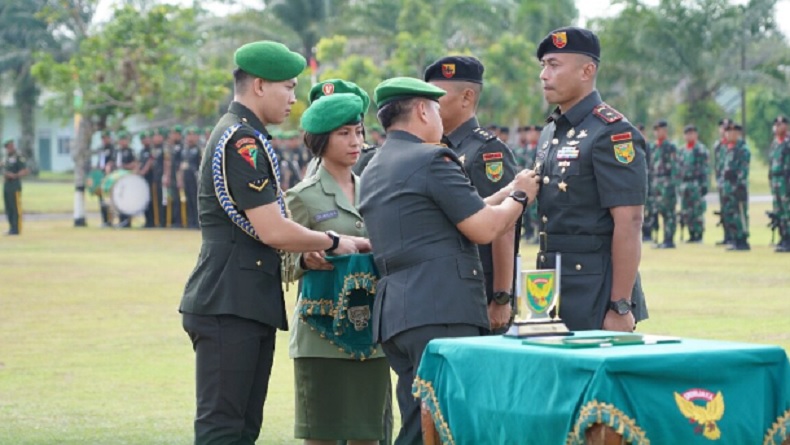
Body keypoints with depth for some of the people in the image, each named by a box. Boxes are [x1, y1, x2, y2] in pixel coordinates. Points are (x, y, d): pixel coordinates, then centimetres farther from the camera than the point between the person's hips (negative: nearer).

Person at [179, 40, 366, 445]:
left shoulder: (243, 137, 19)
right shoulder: (242, 142, -14)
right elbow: (273, 231, -19)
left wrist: (306, 251, 10)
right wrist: (332, 243, -4)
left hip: (249, 304, 10)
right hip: (229, 305, -10)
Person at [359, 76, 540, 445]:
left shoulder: (374, 170, 21)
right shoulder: (431, 159, -7)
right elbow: (483, 230, -8)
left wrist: (504, 195, 27)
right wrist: (520, 196, 9)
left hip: (394, 314, 9)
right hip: (443, 311, -9)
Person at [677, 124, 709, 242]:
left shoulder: (700, 149, -4)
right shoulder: (683, 151, 18)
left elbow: (704, 169, -10)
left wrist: (704, 184, -15)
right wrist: (679, 185, 17)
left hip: (696, 184, -7)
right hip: (685, 185, 7)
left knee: (698, 210, -7)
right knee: (686, 212, 6)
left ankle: (699, 235, -4)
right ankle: (692, 235, 13)